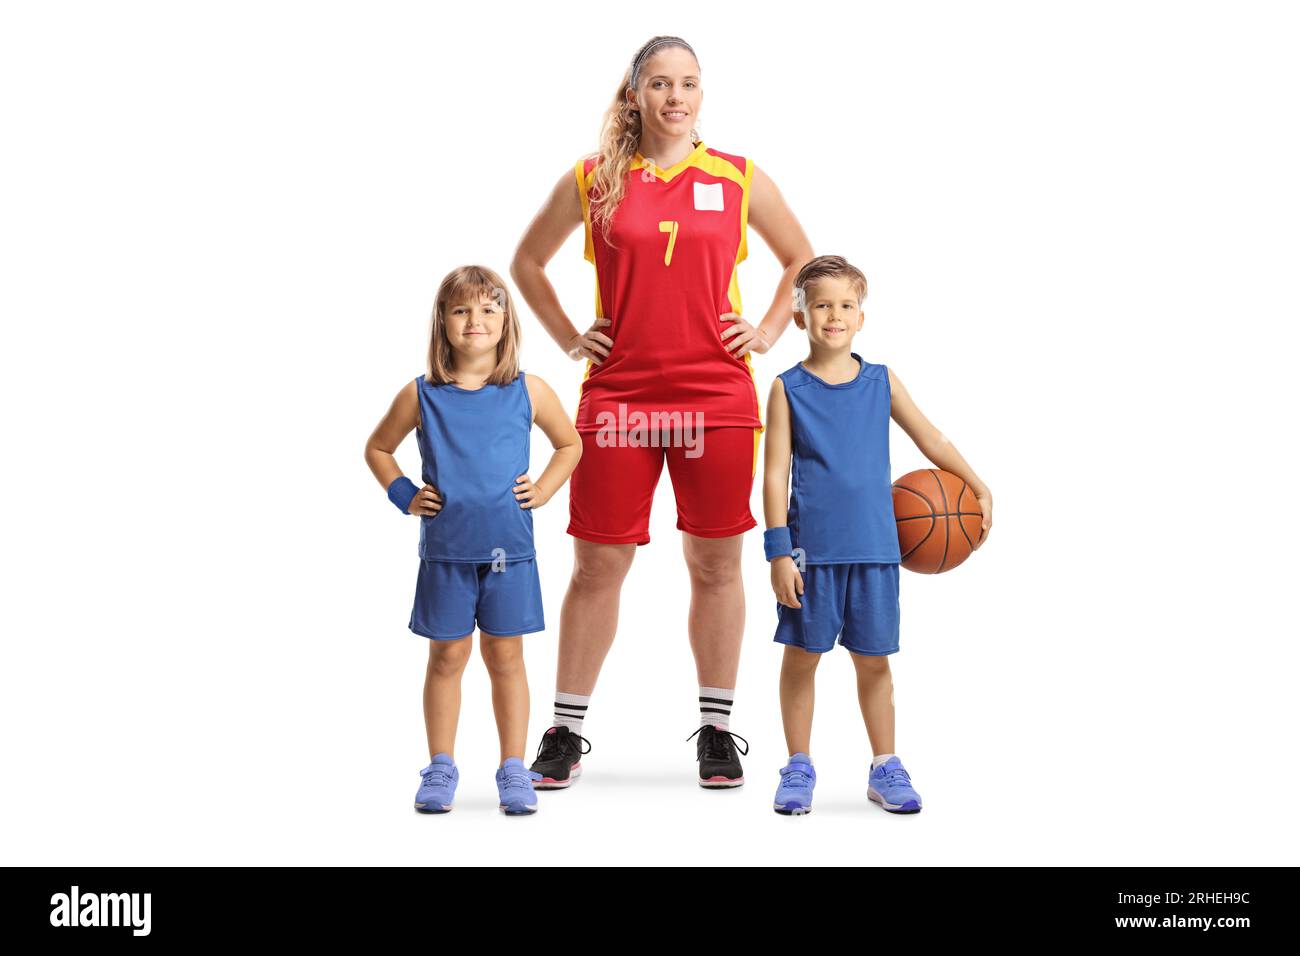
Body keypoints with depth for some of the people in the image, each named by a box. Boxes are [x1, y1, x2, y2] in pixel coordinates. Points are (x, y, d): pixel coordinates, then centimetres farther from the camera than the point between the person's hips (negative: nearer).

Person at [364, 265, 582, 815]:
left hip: (509, 548, 0)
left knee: (505, 656, 6)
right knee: (447, 655, 6)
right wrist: (404, 496, 2)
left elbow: (569, 445, 16)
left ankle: (514, 770, 13)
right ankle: (441, 769, 16)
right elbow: (377, 448, 14)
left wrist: (543, 490, 2)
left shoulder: (528, 392, 0)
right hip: (444, 549, 0)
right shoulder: (421, 396, -1)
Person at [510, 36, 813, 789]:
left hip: (717, 397, 1)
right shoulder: (591, 182, 4)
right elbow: (528, 261, 17)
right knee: (599, 565, 3)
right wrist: (569, 338, 8)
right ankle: (567, 732, 14)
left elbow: (801, 259, 18)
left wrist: (769, 331, 6)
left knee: (716, 563, 6)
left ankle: (717, 730, 18)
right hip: (617, 398, 0)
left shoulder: (741, 180, 5)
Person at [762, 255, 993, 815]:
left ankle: (885, 768, 19)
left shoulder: (881, 382, 5)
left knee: (873, 659, 8)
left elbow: (930, 439, 13)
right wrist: (779, 551, -9)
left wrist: (978, 489, 8)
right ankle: (798, 768, 18)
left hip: (874, 548, 2)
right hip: (812, 548, -2)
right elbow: (775, 474, -4)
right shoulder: (789, 389, -2)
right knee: (801, 656, 6)